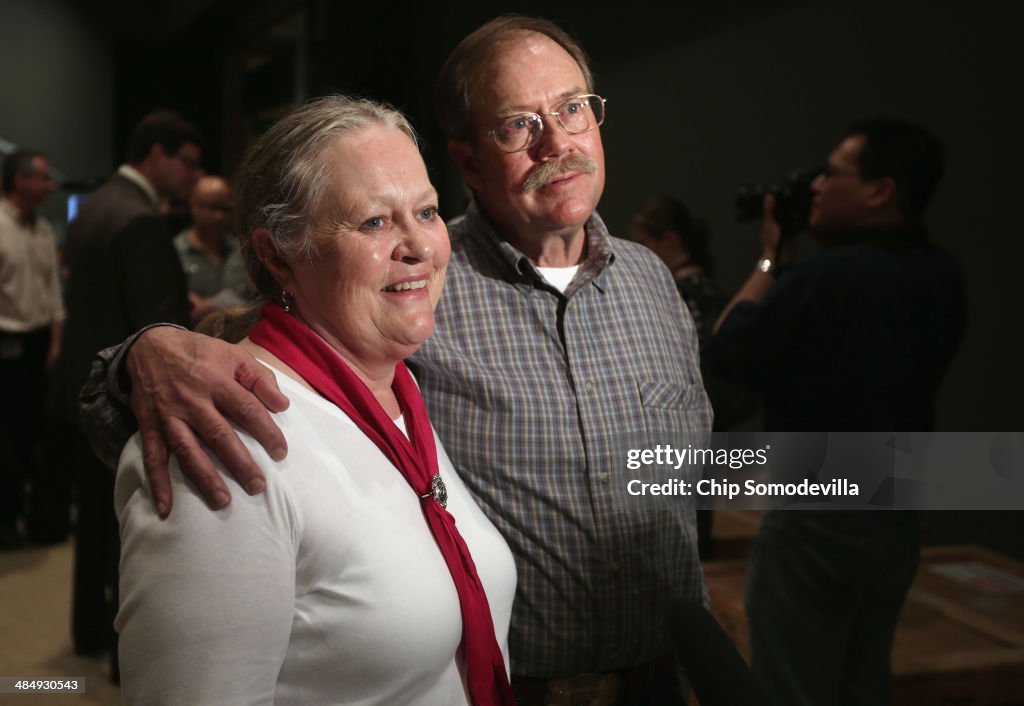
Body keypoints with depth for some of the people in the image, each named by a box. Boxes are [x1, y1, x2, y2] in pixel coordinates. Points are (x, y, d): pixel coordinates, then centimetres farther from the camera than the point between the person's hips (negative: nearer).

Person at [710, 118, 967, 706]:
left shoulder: (823, 278, -21)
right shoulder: (943, 278, 2)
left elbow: (729, 352, -9)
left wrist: (772, 259, 0)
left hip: (818, 521, -7)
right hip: (897, 517, 8)